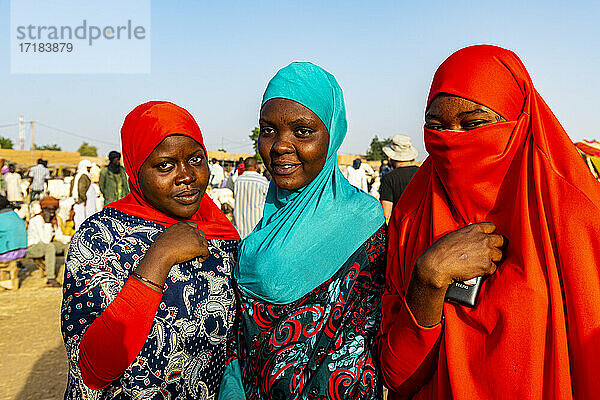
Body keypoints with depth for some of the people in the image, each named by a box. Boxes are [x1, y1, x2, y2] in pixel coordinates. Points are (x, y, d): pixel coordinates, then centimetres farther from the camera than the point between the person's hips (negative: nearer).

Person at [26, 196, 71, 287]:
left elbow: (59, 236, 9)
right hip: (31, 248, -8)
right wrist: (47, 222, -34)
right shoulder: (36, 220, -24)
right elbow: (46, 240, -31)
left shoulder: (56, 219, 0)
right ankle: (50, 279, -34)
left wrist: (71, 238, -8)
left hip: (45, 246, 8)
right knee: (50, 246, -36)